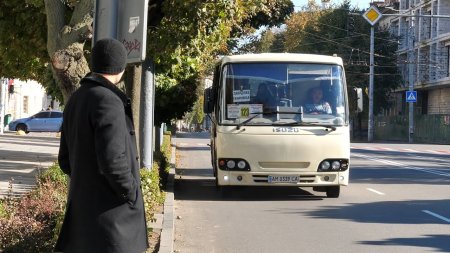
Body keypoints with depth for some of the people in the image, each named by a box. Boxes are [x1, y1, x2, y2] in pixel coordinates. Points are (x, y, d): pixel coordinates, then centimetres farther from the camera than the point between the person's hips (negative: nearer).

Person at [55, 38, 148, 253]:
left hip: (81, 206, 9)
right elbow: (112, 160, -25)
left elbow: (65, 160, 15)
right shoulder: (108, 101, -18)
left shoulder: (75, 100, 11)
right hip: (109, 210, -9)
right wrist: (132, 195, -12)